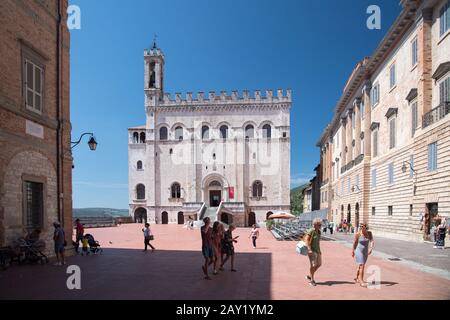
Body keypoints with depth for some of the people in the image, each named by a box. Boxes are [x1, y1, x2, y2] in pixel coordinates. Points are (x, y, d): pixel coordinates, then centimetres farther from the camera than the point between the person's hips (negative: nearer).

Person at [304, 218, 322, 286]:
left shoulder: (318, 231, 10)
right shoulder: (311, 231, -15)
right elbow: (306, 240, -21)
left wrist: (319, 250, 20)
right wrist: (309, 249, -28)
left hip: (317, 250, 8)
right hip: (312, 250, -8)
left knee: (319, 264, 9)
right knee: (313, 265, -5)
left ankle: (309, 276, 23)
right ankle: (312, 280, 9)